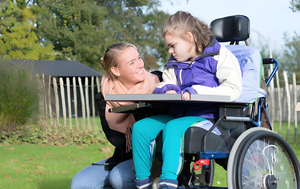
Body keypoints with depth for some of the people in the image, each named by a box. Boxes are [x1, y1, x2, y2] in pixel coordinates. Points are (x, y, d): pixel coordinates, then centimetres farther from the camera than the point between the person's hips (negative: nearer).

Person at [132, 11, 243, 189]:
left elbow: (233, 89, -14)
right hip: (178, 113, 7)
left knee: (172, 128, -36)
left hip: (207, 117, -7)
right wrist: (168, 90, -1)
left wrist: (196, 92, -19)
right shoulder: (174, 63, 20)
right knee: (140, 127, -15)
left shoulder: (219, 56, -2)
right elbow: (166, 84, 27)